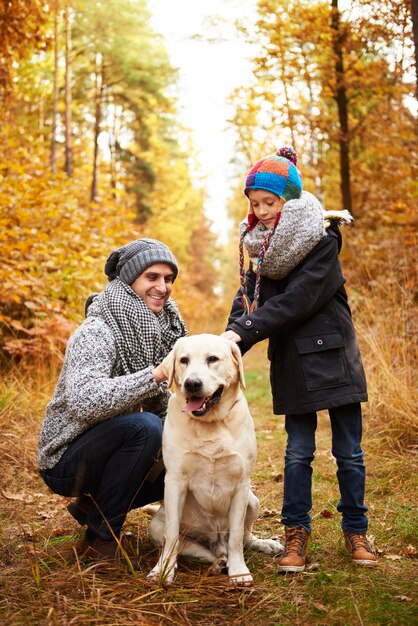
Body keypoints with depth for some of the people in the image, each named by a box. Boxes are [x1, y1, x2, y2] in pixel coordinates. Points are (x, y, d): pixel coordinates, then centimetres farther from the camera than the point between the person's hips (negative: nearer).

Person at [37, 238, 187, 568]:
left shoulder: (162, 328, 2)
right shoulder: (96, 333, -22)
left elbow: (167, 407, 9)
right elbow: (85, 402, -39)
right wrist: (156, 374, -39)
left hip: (112, 450, 8)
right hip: (66, 460, -8)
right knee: (144, 426, -31)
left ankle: (93, 506, 12)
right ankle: (102, 535, -13)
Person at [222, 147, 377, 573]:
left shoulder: (322, 241, -13)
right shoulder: (262, 247, 6)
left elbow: (296, 300, -22)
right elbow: (247, 298, 0)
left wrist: (244, 332, -26)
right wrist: (230, 338, -19)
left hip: (332, 356, -4)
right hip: (292, 364, 4)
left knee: (348, 452, 6)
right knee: (297, 451, 4)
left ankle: (355, 531, 20)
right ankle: (296, 533, 12)